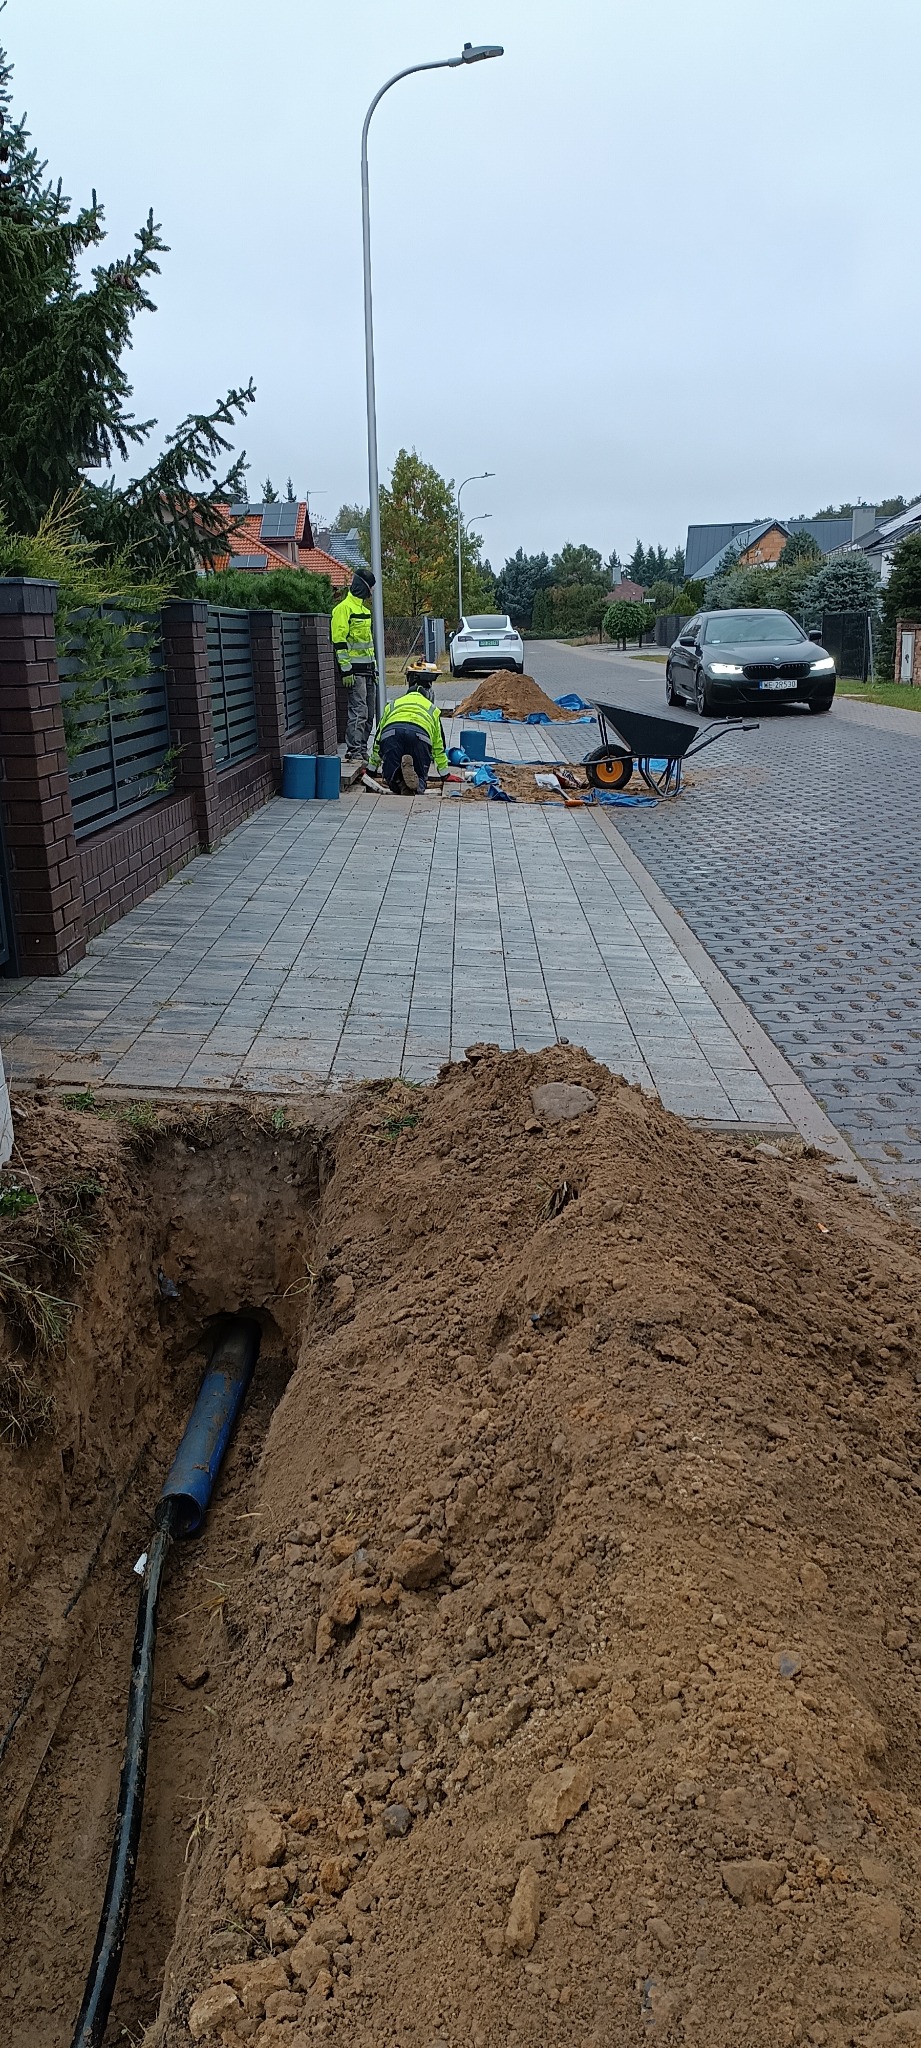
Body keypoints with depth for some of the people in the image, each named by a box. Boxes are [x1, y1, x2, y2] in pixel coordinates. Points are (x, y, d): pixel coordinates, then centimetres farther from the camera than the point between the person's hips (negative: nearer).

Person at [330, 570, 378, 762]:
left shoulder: (364, 609, 20)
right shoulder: (344, 608, -10)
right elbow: (339, 641, -16)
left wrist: (374, 668, 23)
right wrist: (346, 670, -20)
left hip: (368, 668, 9)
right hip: (355, 668, -9)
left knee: (369, 712, 10)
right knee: (358, 711, -13)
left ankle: (362, 748, 16)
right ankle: (353, 751, -12)